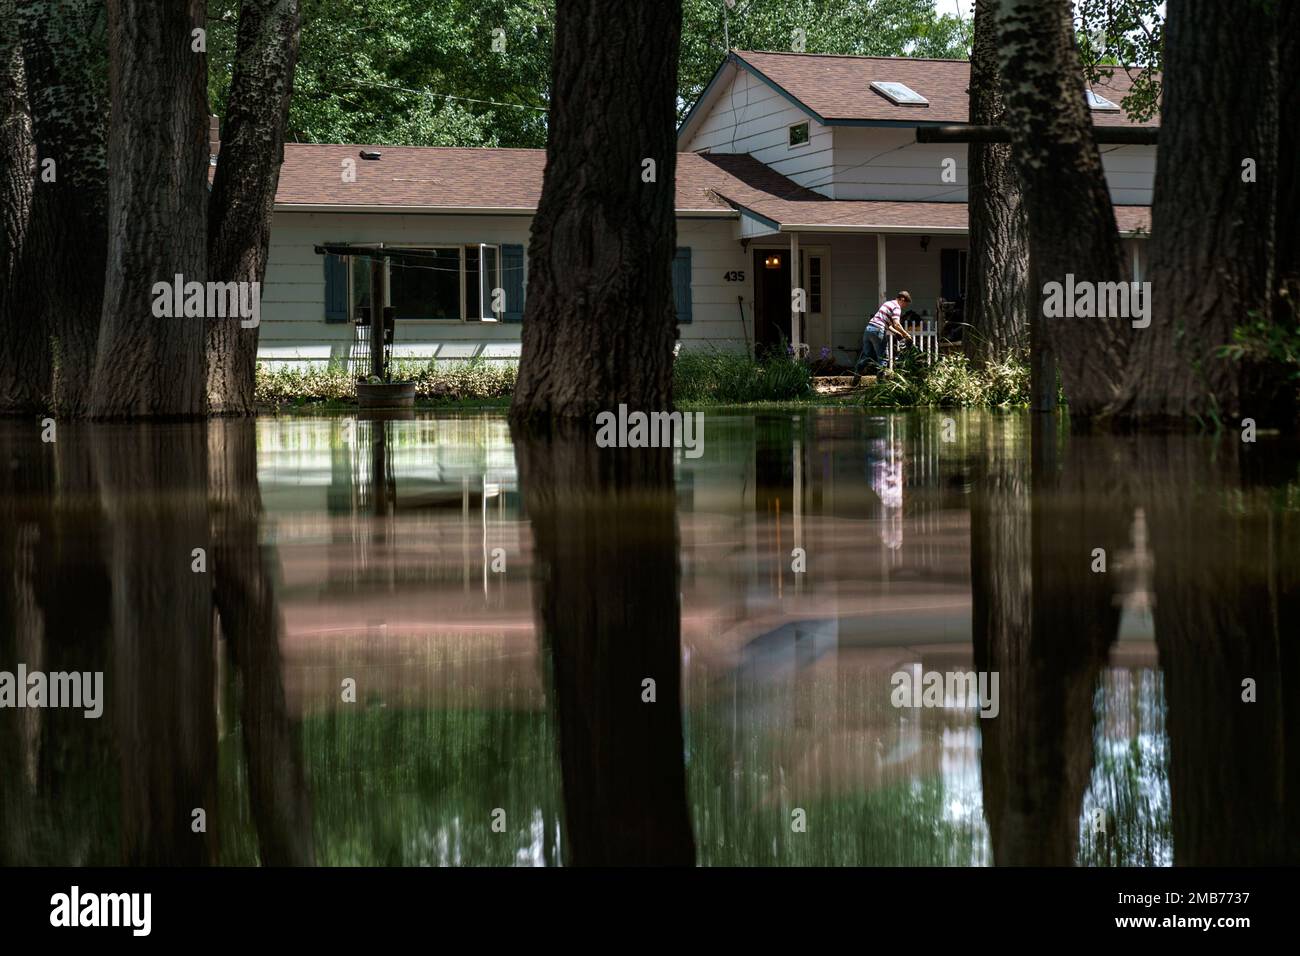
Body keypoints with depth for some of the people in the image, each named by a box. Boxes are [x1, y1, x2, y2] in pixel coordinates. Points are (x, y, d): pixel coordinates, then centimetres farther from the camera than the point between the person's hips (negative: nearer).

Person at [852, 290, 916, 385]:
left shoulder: (888, 304, 26)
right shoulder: (896, 307, -2)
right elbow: (896, 324, -14)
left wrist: (897, 333, 28)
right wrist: (906, 335, -4)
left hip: (868, 328, 8)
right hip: (878, 331, -8)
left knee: (866, 355, 12)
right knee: (882, 358, 1)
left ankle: (857, 374, 8)